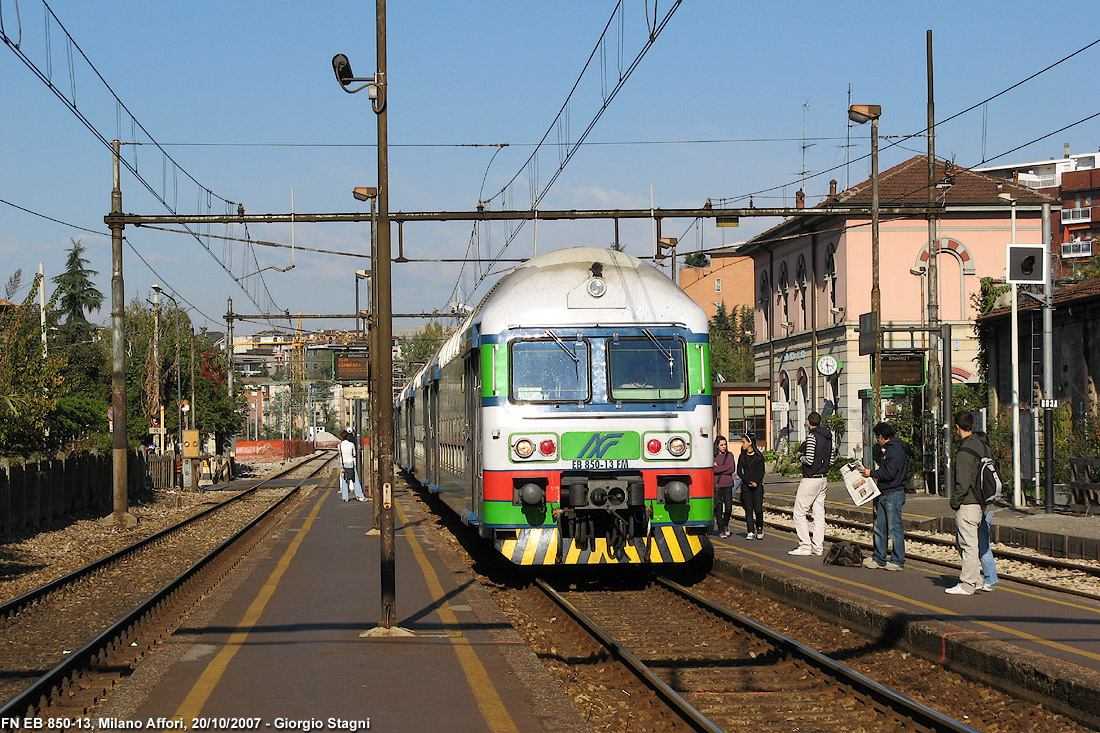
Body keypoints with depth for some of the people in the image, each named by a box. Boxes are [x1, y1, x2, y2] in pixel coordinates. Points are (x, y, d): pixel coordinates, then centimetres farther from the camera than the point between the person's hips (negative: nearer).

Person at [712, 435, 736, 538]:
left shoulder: (729, 455, 8)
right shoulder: (713, 456, 3)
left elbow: (732, 469, -4)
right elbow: (712, 470, -10)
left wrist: (718, 468, -6)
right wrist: (725, 468, -10)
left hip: (727, 484, 1)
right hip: (716, 485, -1)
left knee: (729, 508, -6)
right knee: (718, 508, 1)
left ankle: (726, 524, 22)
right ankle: (721, 530, 12)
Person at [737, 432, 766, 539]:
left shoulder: (759, 456, 3)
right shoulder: (742, 457, 9)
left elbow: (761, 472, 0)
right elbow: (739, 472, 3)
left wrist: (756, 482, -15)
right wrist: (749, 481, -10)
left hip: (757, 485, -2)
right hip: (745, 486, 2)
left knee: (758, 509, -9)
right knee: (748, 509, -2)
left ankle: (759, 528, 15)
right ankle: (751, 532, 1)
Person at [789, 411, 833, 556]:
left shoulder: (812, 437, -14)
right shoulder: (828, 438, 11)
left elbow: (809, 460, -19)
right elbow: (831, 461, 14)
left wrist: (800, 456, -1)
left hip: (811, 478, -8)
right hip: (823, 479, 8)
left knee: (799, 513, -3)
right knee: (819, 514, 8)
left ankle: (805, 546, -7)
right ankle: (818, 547, 7)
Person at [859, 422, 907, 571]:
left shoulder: (897, 450, -14)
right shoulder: (885, 448, 17)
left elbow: (889, 473, -19)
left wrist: (872, 473, -9)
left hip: (894, 494, -10)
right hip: (883, 494, 10)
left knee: (894, 529, -5)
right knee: (880, 527, 12)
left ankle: (898, 561, 0)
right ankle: (878, 559, 18)